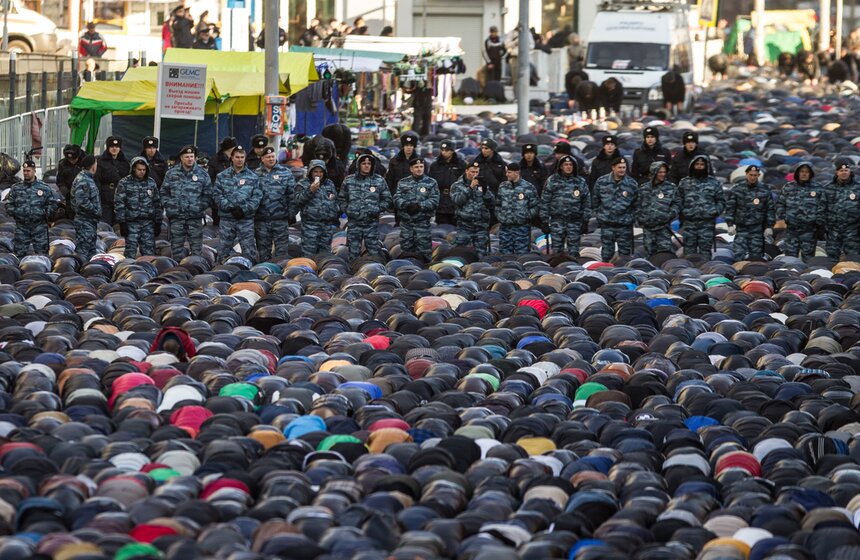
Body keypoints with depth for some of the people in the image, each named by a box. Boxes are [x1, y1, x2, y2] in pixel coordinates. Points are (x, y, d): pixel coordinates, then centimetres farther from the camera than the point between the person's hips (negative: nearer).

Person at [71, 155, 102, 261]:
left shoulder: (89, 179, 17)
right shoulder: (83, 181, -16)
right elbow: (82, 202, -24)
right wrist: (97, 211, -14)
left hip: (91, 221, 10)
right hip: (85, 221, -10)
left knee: (91, 251, 14)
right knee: (82, 249, -11)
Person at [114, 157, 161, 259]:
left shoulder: (151, 182, 10)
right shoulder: (124, 183, -1)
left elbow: (157, 203, 15)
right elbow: (118, 204, -4)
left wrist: (158, 223, 11)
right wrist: (122, 223, -10)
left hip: (148, 223, 3)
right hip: (131, 223, -3)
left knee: (149, 252, 3)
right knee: (130, 252, -3)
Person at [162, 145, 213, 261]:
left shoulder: (202, 174, 4)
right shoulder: (171, 173, 7)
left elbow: (208, 194, 6)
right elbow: (164, 192, 10)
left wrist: (200, 207, -6)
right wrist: (169, 206, -3)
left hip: (195, 217, -1)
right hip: (176, 217, 1)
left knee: (196, 246, -1)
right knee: (176, 246, 5)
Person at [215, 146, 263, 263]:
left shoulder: (253, 177, 6)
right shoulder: (222, 176, 6)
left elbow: (257, 197, 0)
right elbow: (217, 195, -1)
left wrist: (244, 209, -14)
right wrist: (231, 208, -14)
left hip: (246, 219, -1)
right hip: (226, 219, 1)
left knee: (249, 252, -1)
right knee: (224, 250, 6)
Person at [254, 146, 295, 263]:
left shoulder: (285, 173, 5)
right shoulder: (256, 174, 5)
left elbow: (292, 194, 4)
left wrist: (291, 213, -2)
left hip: (281, 219, -1)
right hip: (261, 220, 1)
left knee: (281, 250, 1)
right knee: (263, 252, 8)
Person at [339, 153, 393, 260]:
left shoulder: (379, 180, 5)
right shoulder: (349, 180, 7)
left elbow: (388, 200, 8)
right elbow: (341, 199, 15)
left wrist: (377, 209, -5)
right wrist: (346, 210, -1)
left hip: (372, 223, -1)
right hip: (354, 222, 1)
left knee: (374, 252, -2)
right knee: (353, 253, 4)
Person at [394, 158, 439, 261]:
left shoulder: (431, 183, 5)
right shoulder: (403, 183, 11)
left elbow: (434, 201, -5)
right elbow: (397, 199, 0)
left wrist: (420, 206, -18)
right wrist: (407, 205, -18)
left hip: (423, 222, -3)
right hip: (406, 222, 3)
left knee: (423, 252, -4)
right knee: (406, 249, 7)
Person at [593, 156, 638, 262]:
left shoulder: (632, 183, -1)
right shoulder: (601, 181, 0)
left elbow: (637, 204, 6)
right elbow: (595, 200, 11)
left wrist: (631, 216, 1)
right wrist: (599, 214, 9)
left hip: (625, 225, -1)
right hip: (606, 224, 1)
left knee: (625, 253, 3)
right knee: (606, 253, 6)